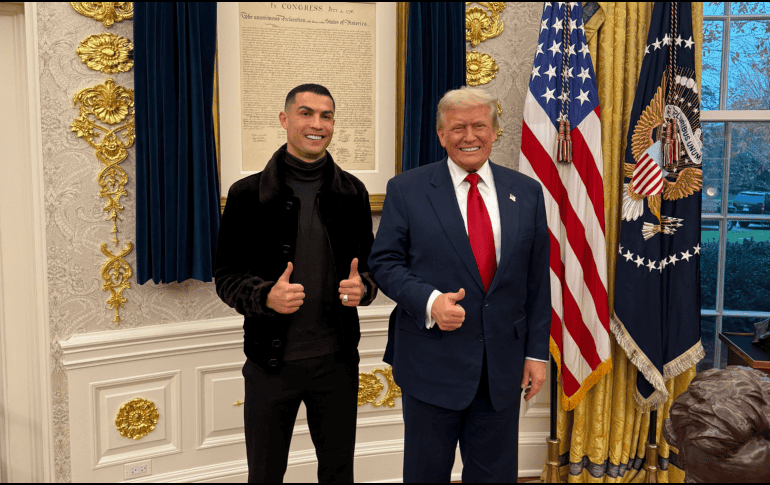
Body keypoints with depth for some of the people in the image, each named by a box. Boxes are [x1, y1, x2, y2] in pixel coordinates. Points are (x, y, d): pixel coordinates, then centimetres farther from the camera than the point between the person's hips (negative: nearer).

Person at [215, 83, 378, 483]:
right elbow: (226, 276, -3)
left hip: (337, 359, 2)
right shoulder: (249, 194, -5)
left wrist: (363, 287, -12)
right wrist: (266, 296, -23)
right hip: (271, 361, -2)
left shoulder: (352, 192, 3)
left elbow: (370, 263, 11)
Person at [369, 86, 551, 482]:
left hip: (503, 366, 3)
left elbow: (537, 278, 6)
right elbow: (384, 261, -3)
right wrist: (429, 301, -20)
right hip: (432, 363, -2)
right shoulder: (406, 190, -2)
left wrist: (537, 351, 5)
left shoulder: (526, 192, 5)